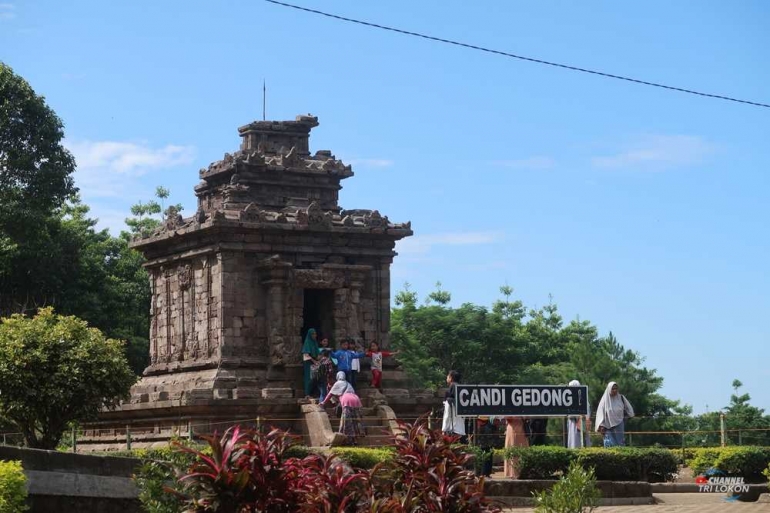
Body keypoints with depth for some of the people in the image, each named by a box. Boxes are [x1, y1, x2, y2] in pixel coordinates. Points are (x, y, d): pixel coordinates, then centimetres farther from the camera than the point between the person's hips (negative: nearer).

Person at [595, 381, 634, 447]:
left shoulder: (621, 398, 3)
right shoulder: (605, 400, -3)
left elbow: (629, 409, 19)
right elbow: (600, 414, -3)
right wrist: (601, 426, -9)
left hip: (619, 426, 2)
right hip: (608, 427, -2)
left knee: (620, 444, 0)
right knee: (610, 445, -9)